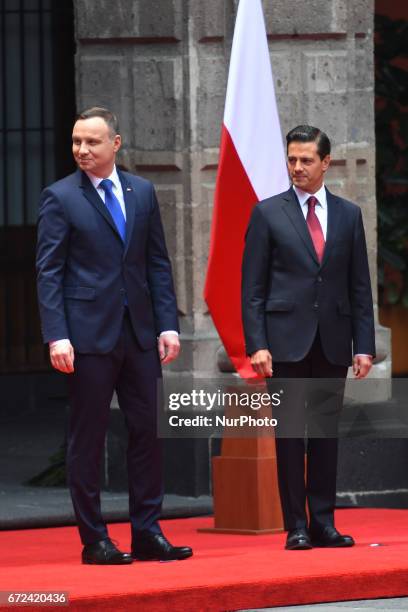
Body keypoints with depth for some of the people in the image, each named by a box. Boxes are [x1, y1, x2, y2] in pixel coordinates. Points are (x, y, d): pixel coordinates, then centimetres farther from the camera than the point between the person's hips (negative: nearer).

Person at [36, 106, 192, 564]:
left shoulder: (142, 192, 10)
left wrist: (167, 324, 4)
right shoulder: (60, 197, -2)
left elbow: (158, 263, 12)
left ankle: (146, 532, 10)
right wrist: (57, 336, -14)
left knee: (148, 429, 3)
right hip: (88, 334, -4)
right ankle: (94, 540, 7)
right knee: (87, 438, 1)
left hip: (139, 332, 4)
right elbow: (49, 272, -5)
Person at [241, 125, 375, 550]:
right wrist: (256, 344, -9)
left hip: (333, 342, 3)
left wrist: (364, 346, 3)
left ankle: (323, 523, 10)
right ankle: (296, 527, 1)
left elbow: (359, 287, 10)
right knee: (290, 434, -2)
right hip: (286, 340, -2)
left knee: (326, 434, 5)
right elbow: (252, 287, 0)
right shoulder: (268, 213, 2)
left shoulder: (348, 215, 10)